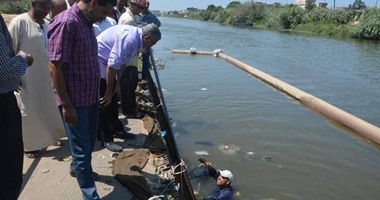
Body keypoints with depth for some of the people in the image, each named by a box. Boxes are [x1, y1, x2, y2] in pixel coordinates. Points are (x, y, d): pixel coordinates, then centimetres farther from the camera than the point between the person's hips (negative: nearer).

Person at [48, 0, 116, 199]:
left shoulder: (86, 22, 8)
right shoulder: (65, 23, -20)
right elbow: (55, 67, -21)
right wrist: (67, 105, -19)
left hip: (90, 97, 9)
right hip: (75, 101, -9)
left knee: (90, 140, 24)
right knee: (81, 148, 4)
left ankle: (76, 168, 50)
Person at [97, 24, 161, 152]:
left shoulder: (136, 37, 4)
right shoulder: (130, 39, -27)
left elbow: (120, 64, 10)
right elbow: (112, 66, -28)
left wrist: (116, 85, 12)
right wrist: (109, 91, -19)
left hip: (105, 65, 10)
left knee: (113, 101, 17)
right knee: (104, 103, -5)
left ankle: (116, 130, 32)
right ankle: (106, 139, 6)